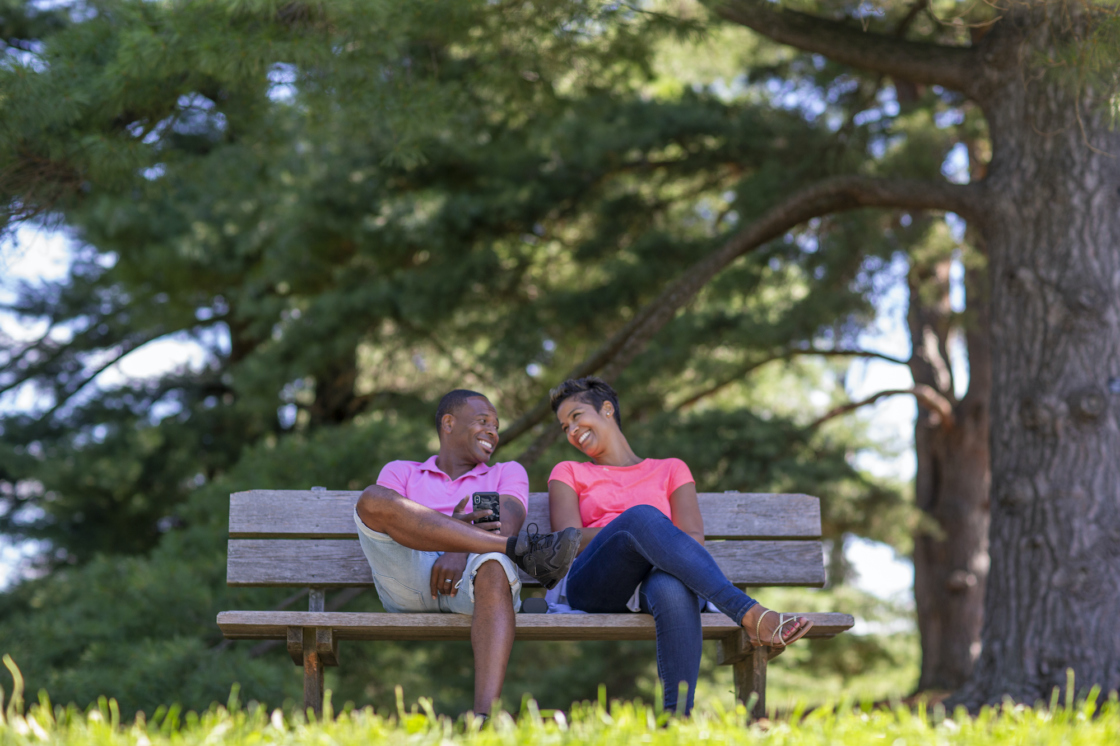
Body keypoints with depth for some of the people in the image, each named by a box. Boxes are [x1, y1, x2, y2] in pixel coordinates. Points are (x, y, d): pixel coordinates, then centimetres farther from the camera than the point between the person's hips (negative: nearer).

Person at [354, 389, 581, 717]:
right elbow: (388, 531, 6)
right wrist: (454, 527, -15)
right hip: (408, 585, 1)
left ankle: (485, 715, -59)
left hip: (468, 578, 0)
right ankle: (522, 550, -30)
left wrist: (458, 551, -18)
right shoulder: (399, 471, 29)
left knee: (494, 567, -39)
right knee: (372, 500, -27)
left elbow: (506, 522, 6)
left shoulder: (507, 472, 30)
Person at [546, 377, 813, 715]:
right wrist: (634, 528, -9)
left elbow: (694, 536, 9)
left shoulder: (671, 470, 28)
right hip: (593, 583, -1)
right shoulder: (568, 473, 29)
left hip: (656, 577, 1)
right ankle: (751, 616, -49)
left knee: (673, 589, -42)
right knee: (642, 515, -36)